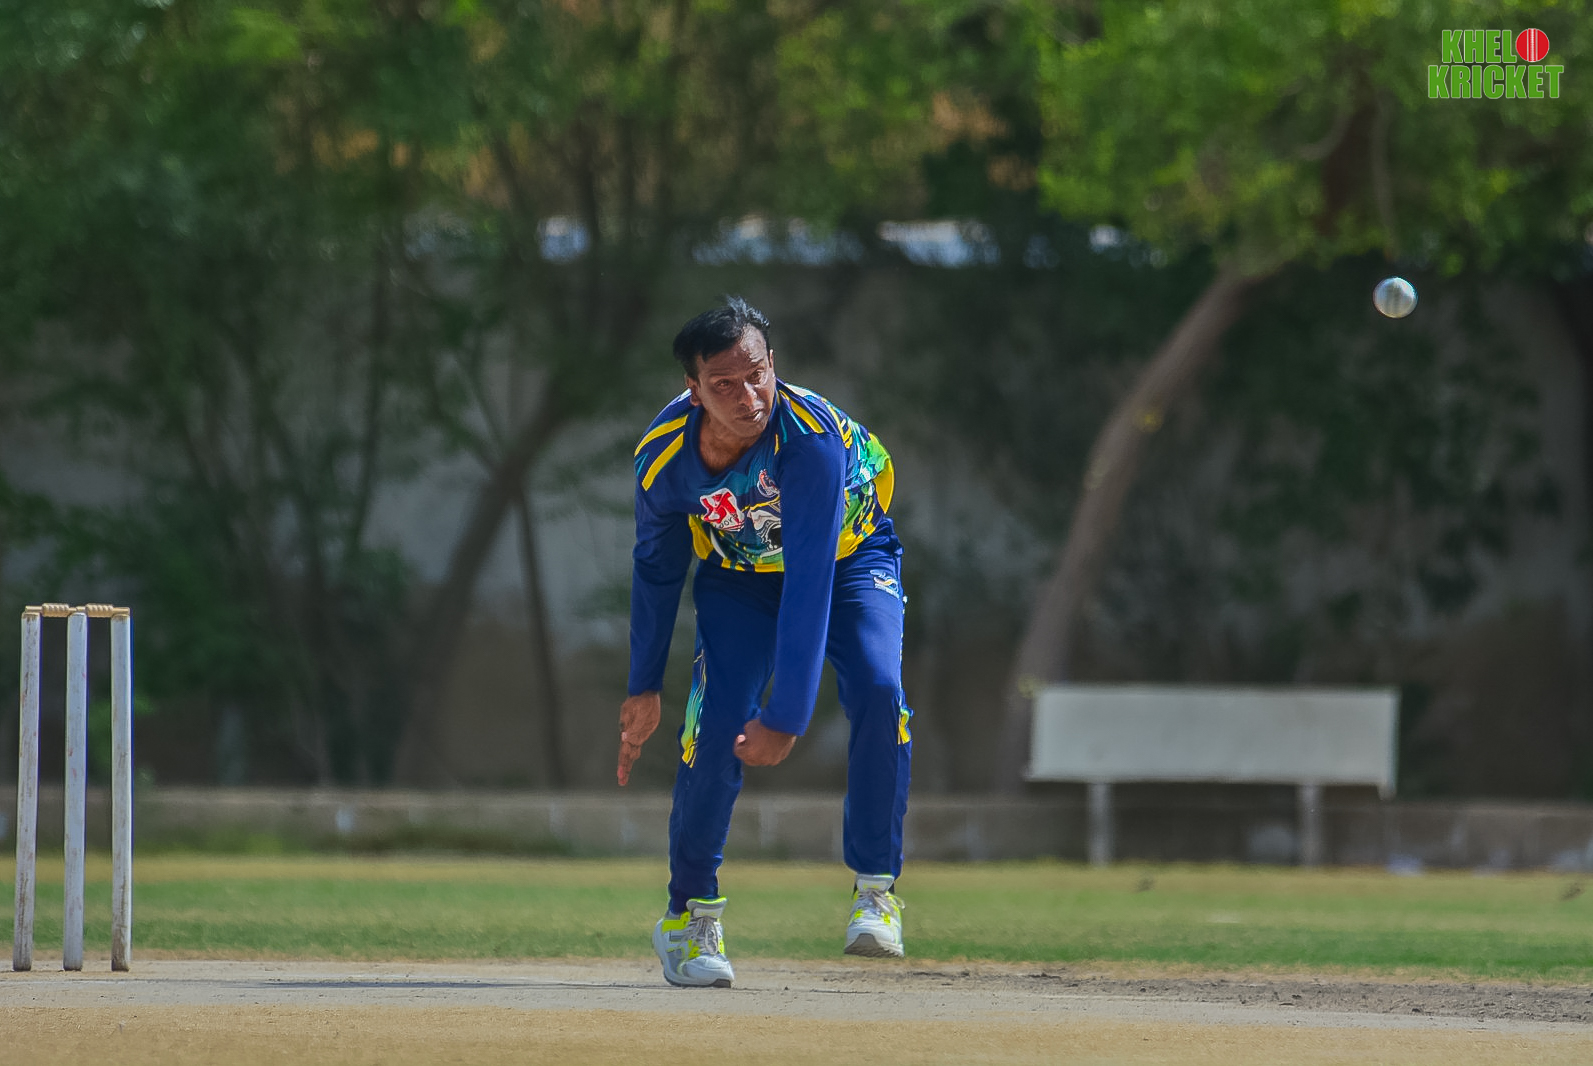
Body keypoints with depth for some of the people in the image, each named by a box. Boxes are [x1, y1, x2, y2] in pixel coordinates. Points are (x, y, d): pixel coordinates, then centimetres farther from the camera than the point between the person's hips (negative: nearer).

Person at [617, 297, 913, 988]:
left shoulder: (811, 436, -37)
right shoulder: (663, 456, -25)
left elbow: (810, 584, -40)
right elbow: (656, 568, -4)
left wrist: (787, 713, -43)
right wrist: (643, 689, 3)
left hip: (848, 559, -2)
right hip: (740, 575, 2)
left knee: (877, 690, -27)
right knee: (717, 724, -17)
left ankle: (874, 891, -12)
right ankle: (689, 916, 3)